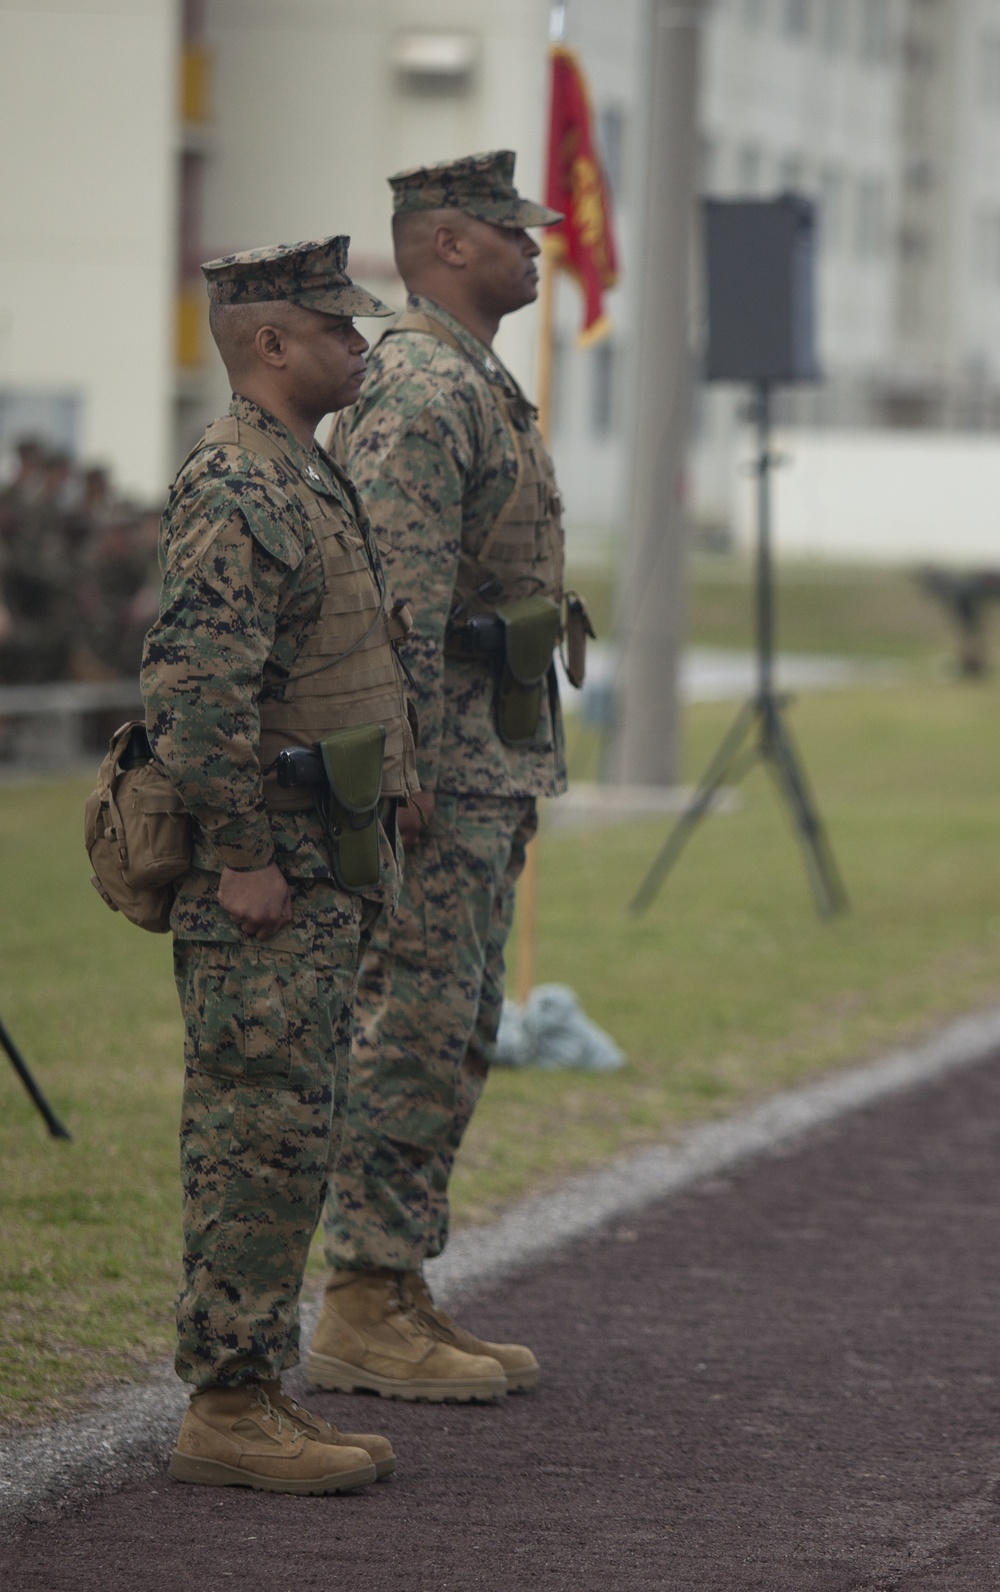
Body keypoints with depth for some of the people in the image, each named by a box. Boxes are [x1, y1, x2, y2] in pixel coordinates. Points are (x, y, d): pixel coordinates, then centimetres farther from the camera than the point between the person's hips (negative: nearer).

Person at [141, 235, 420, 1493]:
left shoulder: (302, 480, 17)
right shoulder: (236, 495, -17)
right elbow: (193, 691, -26)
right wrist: (242, 858, -23)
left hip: (314, 880, 10)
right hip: (263, 884, -10)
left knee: (285, 1143, 12)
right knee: (261, 1144, -7)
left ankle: (255, 1395, 17)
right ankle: (225, 1413, -4)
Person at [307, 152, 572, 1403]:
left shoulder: (479, 386, 19)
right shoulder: (418, 389, -15)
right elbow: (401, 600, -21)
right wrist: (407, 771, -24)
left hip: (487, 770, 10)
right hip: (436, 767, -10)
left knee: (453, 1034, 12)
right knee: (412, 1031, -8)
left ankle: (402, 1295, 17)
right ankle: (359, 1314, -5)